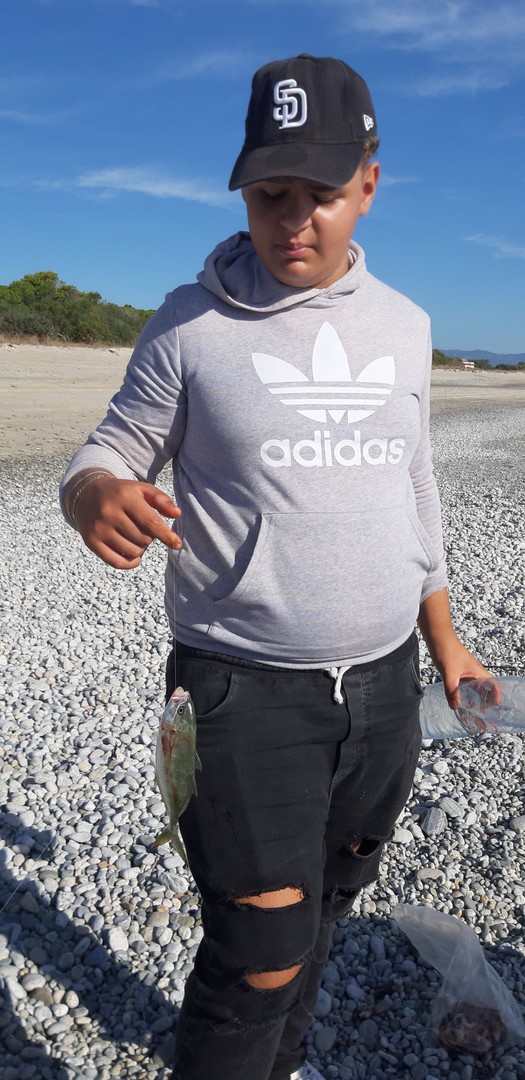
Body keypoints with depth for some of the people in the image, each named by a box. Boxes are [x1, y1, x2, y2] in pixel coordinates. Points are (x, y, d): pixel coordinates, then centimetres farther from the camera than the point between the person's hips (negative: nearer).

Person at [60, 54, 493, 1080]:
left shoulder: (404, 324, 7)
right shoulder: (191, 322, -5)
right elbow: (105, 454, -2)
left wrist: (444, 639, 16)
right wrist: (101, 499, -27)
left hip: (384, 686, 5)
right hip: (245, 689, -4)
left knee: (323, 903, 21)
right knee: (262, 949, -4)